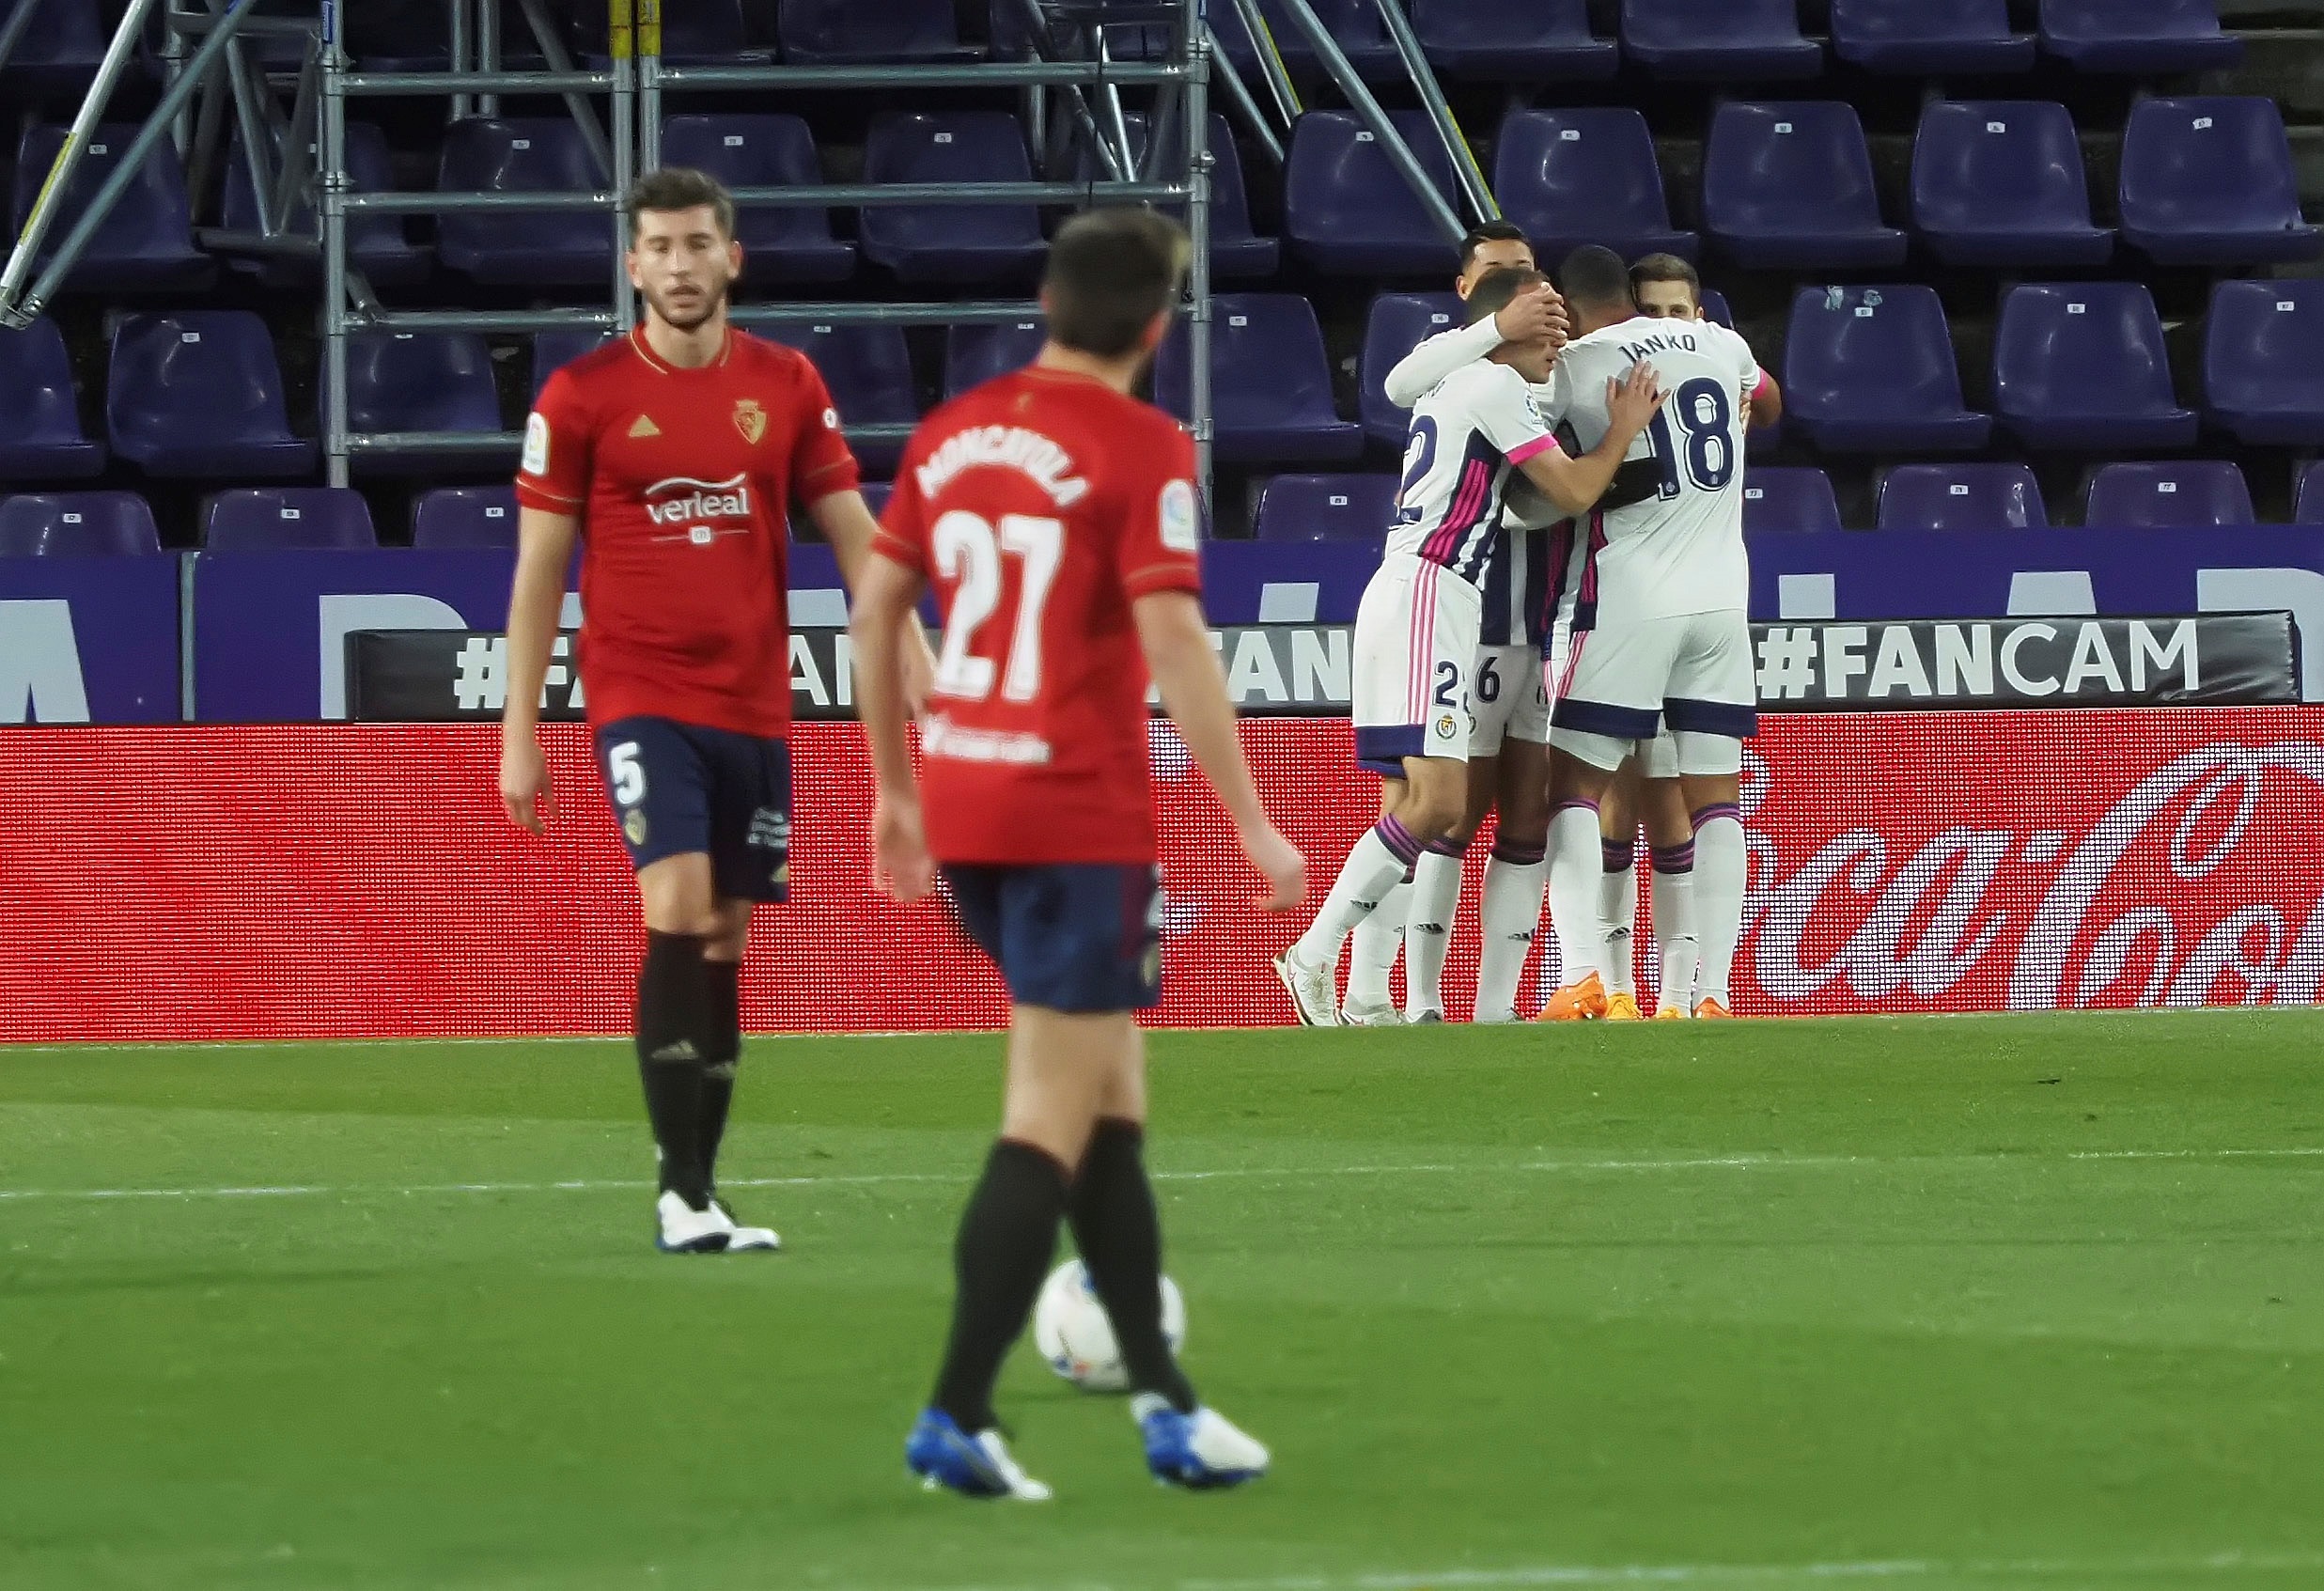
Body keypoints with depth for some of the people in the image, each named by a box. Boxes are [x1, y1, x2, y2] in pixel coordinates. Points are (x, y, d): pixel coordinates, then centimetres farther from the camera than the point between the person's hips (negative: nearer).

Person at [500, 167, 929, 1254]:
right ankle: (682, 1195, -18)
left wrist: (922, 679, 0)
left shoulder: (788, 386, 6)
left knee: (724, 946, 6)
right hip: (640, 700, -4)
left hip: (754, 706, 4)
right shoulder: (582, 395, -2)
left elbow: (858, 543, 9)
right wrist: (519, 736, -1)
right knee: (678, 914, -19)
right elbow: (538, 573, 2)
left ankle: (700, 1194, 13)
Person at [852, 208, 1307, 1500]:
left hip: (963, 807, 7)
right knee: (1054, 1122, -3)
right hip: (1082, 816, -7)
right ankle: (959, 1419, -7)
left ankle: (1163, 1397, 17)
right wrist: (1254, 827, -14)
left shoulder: (953, 432, 9)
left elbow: (877, 606, 15)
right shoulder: (1141, 449, -11)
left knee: (1112, 1095, 16)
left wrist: (899, 789, 25)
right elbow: (1174, 643, -18)